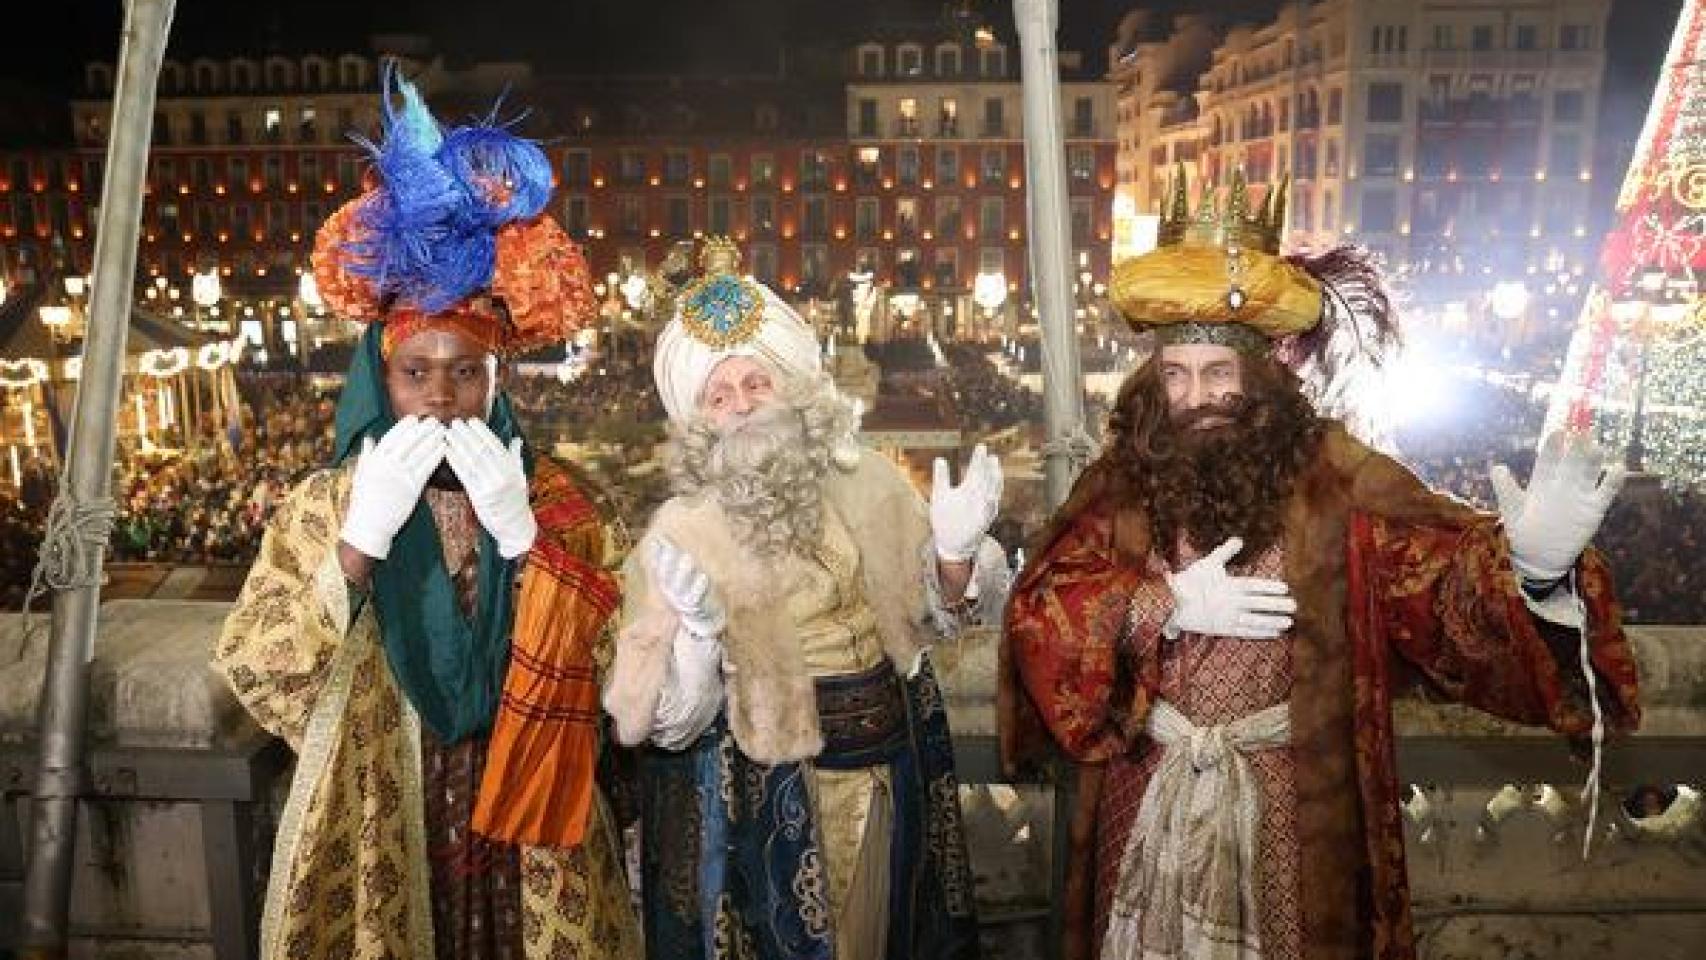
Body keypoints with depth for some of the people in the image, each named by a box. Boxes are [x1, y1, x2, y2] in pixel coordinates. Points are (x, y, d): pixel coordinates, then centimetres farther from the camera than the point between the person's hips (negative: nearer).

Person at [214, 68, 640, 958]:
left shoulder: (554, 495, -4)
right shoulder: (324, 503, -4)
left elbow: (601, 663, -10)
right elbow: (250, 671, -12)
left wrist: (524, 536, -21)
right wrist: (359, 540, -21)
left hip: (524, 835, 1)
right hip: (374, 831, 0)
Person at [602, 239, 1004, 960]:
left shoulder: (868, 482, -3)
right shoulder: (682, 533, -12)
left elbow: (930, 616, 4)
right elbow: (670, 720, -14)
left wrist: (955, 554, -15)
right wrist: (699, 631, -32)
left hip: (892, 764, 4)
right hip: (763, 790, -3)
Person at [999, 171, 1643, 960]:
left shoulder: (1336, 480, -10)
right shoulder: (1121, 481, -4)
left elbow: (1448, 572, -19)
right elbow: (1037, 609, -9)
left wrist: (1533, 570, -40)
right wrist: (1164, 603, -20)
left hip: (1291, 804, -1)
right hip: (1148, 799, 2)